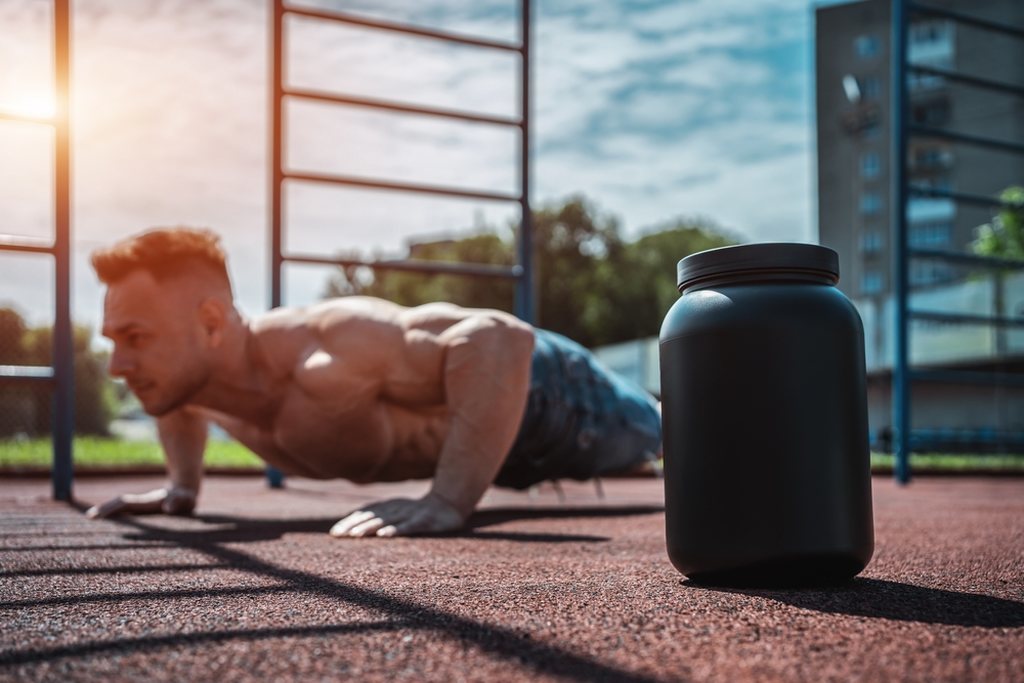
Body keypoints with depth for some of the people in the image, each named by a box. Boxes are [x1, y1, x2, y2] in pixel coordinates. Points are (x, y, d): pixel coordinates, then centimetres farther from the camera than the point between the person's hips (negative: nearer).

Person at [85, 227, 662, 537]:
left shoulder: (319, 363, -49)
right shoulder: (200, 370, -21)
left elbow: (502, 340, -58)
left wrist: (451, 502, -59)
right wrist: (183, 486, -1)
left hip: (539, 391, -6)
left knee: (659, 430, 28)